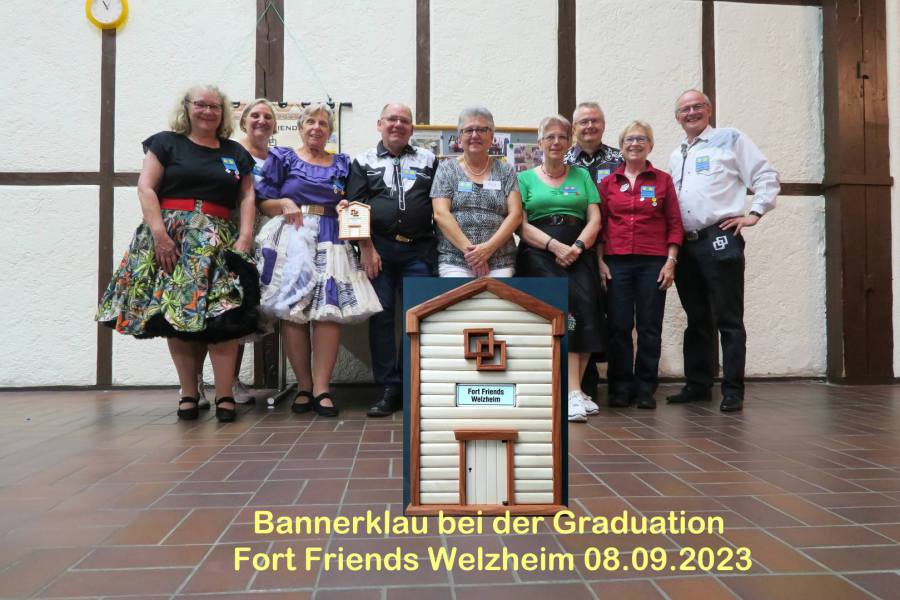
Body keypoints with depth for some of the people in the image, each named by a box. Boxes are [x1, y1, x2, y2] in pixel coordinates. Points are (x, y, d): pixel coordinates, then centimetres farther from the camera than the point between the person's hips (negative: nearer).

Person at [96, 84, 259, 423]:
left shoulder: (236, 152, 16)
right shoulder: (166, 143, 8)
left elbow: (247, 197, 11)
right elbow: (146, 187, 0)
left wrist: (245, 237, -5)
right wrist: (159, 234, -12)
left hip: (219, 241, 1)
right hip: (170, 238, -1)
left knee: (222, 315, -12)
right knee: (175, 314, -4)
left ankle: (224, 395, -9)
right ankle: (188, 394, 5)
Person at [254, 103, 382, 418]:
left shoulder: (342, 164, 20)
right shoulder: (282, 158, 13)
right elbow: (262, 202, 9)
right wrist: (284, 204, -9)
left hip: (331, 238, 2)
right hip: (292, 236, -1)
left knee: (329, 309, -12)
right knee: (292, 310, -9)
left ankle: (322, 388, -9)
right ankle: (304, 387, -1)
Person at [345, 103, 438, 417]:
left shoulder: (428, 160, 15)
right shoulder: (364, 162, 11)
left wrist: (440, 246, 1)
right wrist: (367, 249, -7)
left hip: (419, 249, 1)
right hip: (379, 247, 0)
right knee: (381, 317, 0)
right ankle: (388, 389, 7)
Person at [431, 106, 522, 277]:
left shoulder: (506, 171, 11)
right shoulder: (446, 169, 8)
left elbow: (515, 214, 3)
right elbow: (441, 214, -2)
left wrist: (489, 247, -12)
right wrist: (468, 249, -13)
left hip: (500, 262, 1)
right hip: (454, 261, -1)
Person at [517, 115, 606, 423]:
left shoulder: (582, 176, 20)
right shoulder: (525, 178, 13)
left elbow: (594, 220, 11)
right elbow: (521, 225, 2)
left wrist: (577, 246, -8)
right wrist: (555, 246, -12)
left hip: (579, 254, 2)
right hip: (539, 255, -2)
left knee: (586, 305, -22)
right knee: (563, 308, -24)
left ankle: (574, 388, -11)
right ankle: (574, 391, -24)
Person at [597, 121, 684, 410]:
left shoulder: (663, 180, 8)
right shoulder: (608, 182, 10)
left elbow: (675, 224, 6)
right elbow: (599, 224, 9)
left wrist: (671, 261, -2)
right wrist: (600, 261, 1)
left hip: (653, 262, 0)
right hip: (617, 262, 1)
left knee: (650, 328, 3)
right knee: (619, 327, 1)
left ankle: (646, 389, 13)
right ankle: (620, 388, 12)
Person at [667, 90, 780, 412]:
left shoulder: (731, 139, 4)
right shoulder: (675, 156, 21)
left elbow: (767, 177, 2)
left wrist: (754, 213, -6)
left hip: (719, 240, -6)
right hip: (685, 243, 6)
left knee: (728, 319, -4)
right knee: (697, 319, 12)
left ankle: (733, 391, 0)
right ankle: (698, 384, 20)